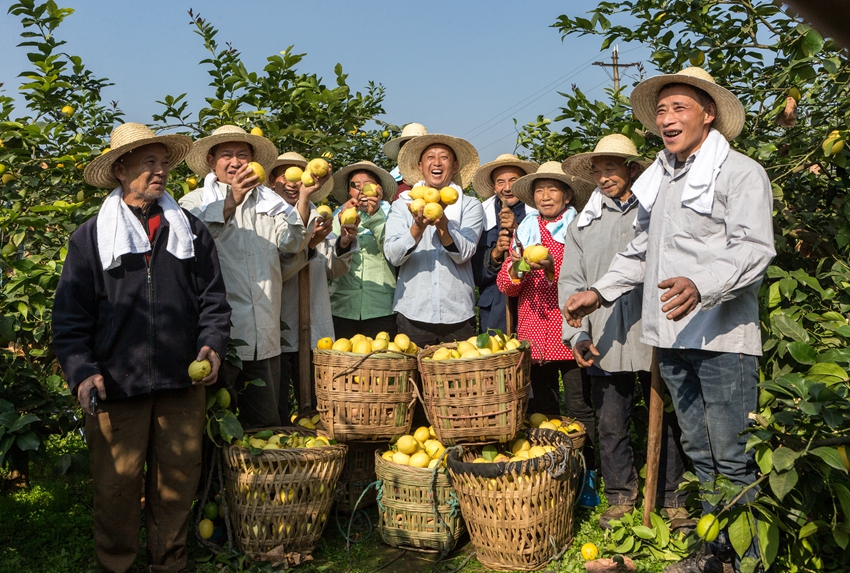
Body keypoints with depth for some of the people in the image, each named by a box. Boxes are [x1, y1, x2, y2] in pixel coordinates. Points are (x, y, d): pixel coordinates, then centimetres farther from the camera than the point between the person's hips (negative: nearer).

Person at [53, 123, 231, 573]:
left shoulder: (191, 231, 11)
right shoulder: (91, 237, 5)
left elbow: (212, 298, 11)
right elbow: (70, 314, 2)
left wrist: (212, 344, -5)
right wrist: (81, 370, -9)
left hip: (183, 383, 2)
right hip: (116, 384, -2)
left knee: (178, 481, 8)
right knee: (116, 484, 3)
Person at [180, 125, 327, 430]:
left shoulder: (268, 201, 17)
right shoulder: (196, 201, 6)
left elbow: (289, 243, 0)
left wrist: (304, 198, -13)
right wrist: (231, 201, -26)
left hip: (264, 336, 4)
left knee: (266, 422, 11)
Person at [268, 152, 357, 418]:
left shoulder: (316, 216, 15)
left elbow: (331, 270, 12)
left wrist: (343, 244, -5)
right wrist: (308, 245, -22)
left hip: (314, 331, 5)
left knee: (315, 409, 6)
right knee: (275, 413, -1)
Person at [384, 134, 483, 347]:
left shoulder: (470, 205, 7)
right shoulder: (402, 205, 8)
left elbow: (463, 254, -8)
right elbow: (392, 255, -6)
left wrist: (442, 224, -25)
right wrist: (418, 227, -22)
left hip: (458, 315, 0)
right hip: (413, 314, 0)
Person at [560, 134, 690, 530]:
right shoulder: (584, 224, 13)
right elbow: (571, 281, 10)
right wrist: (578, 334, -2)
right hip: (605, 343, 2)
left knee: (667, 422, 5)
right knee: (611, 426, 8)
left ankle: (673, 498, 20)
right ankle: (621, 496, 24)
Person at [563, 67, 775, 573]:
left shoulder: (741, 172, -4)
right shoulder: (661, 179, 19)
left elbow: (753, 249, -16)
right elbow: (642, 252, 28)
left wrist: (700, 286, -32)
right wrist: (600, 292, 19)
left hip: (722, 338, -7)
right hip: (672, 337, 7)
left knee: (733, 457, -3)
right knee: (700, 453, 14)